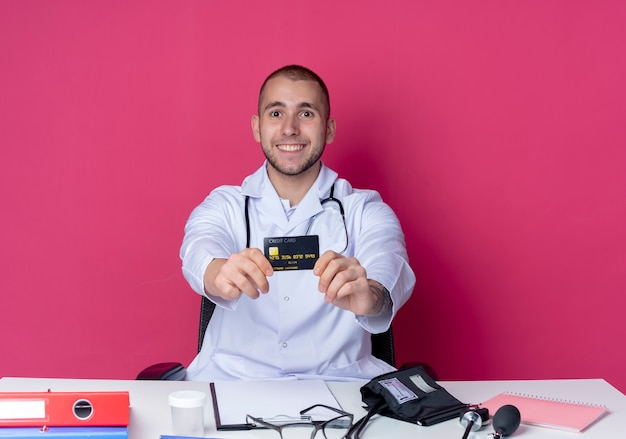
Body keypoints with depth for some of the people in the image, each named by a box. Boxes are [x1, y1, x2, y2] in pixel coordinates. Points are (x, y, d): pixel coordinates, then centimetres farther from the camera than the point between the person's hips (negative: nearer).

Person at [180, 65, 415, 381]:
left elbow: (389, 268, -16)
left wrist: (368, 295, -41)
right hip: (233, 379, 0)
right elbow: (200, 250, -14)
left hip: (337, 380, 1)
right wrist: (221, 273, -40)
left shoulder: (364, 211, 5)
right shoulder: (224, 206, 8)